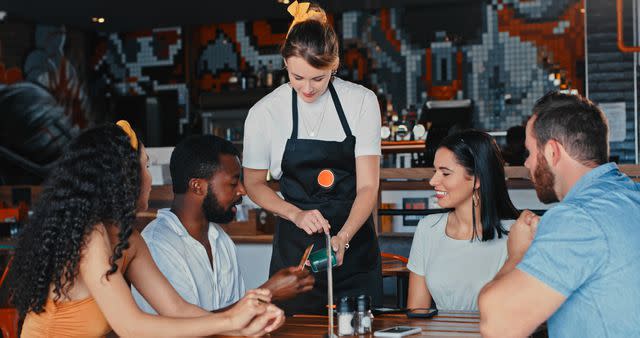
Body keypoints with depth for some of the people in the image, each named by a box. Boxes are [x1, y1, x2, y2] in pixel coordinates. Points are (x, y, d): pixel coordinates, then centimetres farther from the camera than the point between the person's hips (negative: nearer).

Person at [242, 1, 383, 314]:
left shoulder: (362, 102, -7)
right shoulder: (264, 113, -6)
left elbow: (368, 186, -9)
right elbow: (254, 184, 6)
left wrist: (343, 238, -24)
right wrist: (297, 214, -11)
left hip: (354, 240, 1)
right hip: (295, 248, 0)